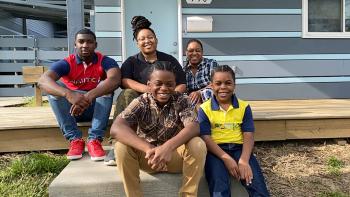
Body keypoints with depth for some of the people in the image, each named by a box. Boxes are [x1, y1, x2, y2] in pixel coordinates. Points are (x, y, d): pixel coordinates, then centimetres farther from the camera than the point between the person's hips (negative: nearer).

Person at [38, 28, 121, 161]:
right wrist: (69, 94, -50)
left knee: (106, 85, -27)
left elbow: (115, 80, -34)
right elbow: (43, 81, -30)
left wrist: (89, 96, -49)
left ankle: (94, 139, -28)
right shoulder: (66, 63, -11)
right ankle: (75, 139, -23)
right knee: (53, 87, -23)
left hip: (97, 109, -1)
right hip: (71, 109, 1)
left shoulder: (105, 61, -12)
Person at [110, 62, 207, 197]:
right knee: (121, 147, -26)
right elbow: (116, 128, -27)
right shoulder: (141, 102, -11)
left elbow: (193, 127, -26)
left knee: (198, 145, -28)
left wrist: (168, 147, -44)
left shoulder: (181, 101, -9)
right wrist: (149, 149, -41)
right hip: (148, 155, 0)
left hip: (175, 155, 0)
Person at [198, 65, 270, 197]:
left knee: (258, 186, -20)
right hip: (215, 150, -2)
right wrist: (226, 158, -19)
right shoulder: (204, 109, 2)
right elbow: (205, 138, -6)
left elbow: (248, 136, 1)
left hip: (239, 148, 2)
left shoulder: (244, 107, 8)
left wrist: (244, 160, -18)